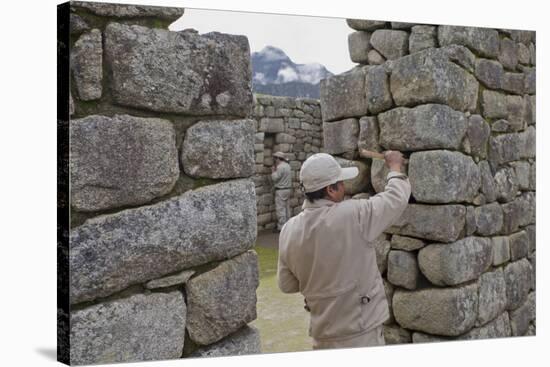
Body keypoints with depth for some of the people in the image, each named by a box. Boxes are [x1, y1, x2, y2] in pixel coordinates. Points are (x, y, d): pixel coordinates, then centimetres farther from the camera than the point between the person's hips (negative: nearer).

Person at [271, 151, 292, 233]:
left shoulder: (280, 167, -19)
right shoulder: (287, 165, 11)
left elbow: (274, 178, -17)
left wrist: (273, 170, -1)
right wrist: (276, 169, 10)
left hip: (281, 190, -10)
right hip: (288, 189, 10)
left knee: (280, 209, -5)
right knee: (286, 208, 13)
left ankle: (281, 227, -4)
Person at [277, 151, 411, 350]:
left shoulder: (289, 230, -4)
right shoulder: (353, 216, -20)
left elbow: (286, 285, 5)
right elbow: (397, 197, -4)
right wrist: (395, 166, 13)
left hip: (322, 333, 5)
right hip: (359, 333, -5)